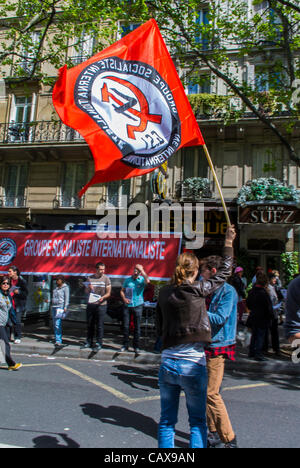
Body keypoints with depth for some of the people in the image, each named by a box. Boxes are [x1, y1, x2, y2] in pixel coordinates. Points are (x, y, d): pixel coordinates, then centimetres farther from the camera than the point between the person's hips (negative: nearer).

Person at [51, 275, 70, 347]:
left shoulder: (65, 287, -3)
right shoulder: (56, 287, 19)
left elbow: (67, 298, -9)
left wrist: (65, 307, -16)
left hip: (61, 306, -8)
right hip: (54, 306, 8)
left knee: (58, 324, -15)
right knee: (54, 324, 8)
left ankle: (59, 341, -14)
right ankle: (57, 339, 16)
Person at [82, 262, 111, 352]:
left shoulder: (106, 278, -3)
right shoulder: (90, 278, 7)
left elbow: (108, 293, -4)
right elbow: (87, 291, 13)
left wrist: (103, 297, -24)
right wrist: (89, 288, -10)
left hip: (101, 305, -3)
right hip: (90, 304, 3)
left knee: (99, 325, 0)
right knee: (90, 324, 11)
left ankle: (99, 343, 10)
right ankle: (89, 342, 24)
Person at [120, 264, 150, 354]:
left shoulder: (142, 280, -1)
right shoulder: (127, 280, 9)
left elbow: (147, 281, -25)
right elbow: (122, 291, 12)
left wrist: (141, 269, -20)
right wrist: (124, 298, -6)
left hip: (138, 306, -2)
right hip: (127, 305, 2)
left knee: (137, 327, 4)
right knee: (125, 326, 6)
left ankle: (136, 346, 14)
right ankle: (125, 345, 18)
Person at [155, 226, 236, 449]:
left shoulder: (164, 292, 2)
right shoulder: (198, 290, -9)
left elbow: (159, 328, 9)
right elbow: (223, 274, 5)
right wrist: (229, 244, 14)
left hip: (168, 363, 4)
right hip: (193, 365, -3)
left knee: (167, 421, 17)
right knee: (198, 422, 14)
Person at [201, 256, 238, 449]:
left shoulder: (228, 291, -12)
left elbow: (219, 319, -19)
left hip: (218, 347, -8)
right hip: (206, 346, 8)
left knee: (212, 393, -7)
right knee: (206, 392, 12)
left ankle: (229, 439, 5)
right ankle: (214, 433, 25)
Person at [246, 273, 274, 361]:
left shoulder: (252, 291, 3)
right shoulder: (264, 293, -21)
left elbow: (248, 303, 15)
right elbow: (269, 307, -17)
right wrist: (271, 316, -4)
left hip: (253, 317, 7)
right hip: (262, 318, -7)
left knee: (254, 335, 18)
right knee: (260, 336, 2)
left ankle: (251, 352, 26)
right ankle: (258, 354, 5)